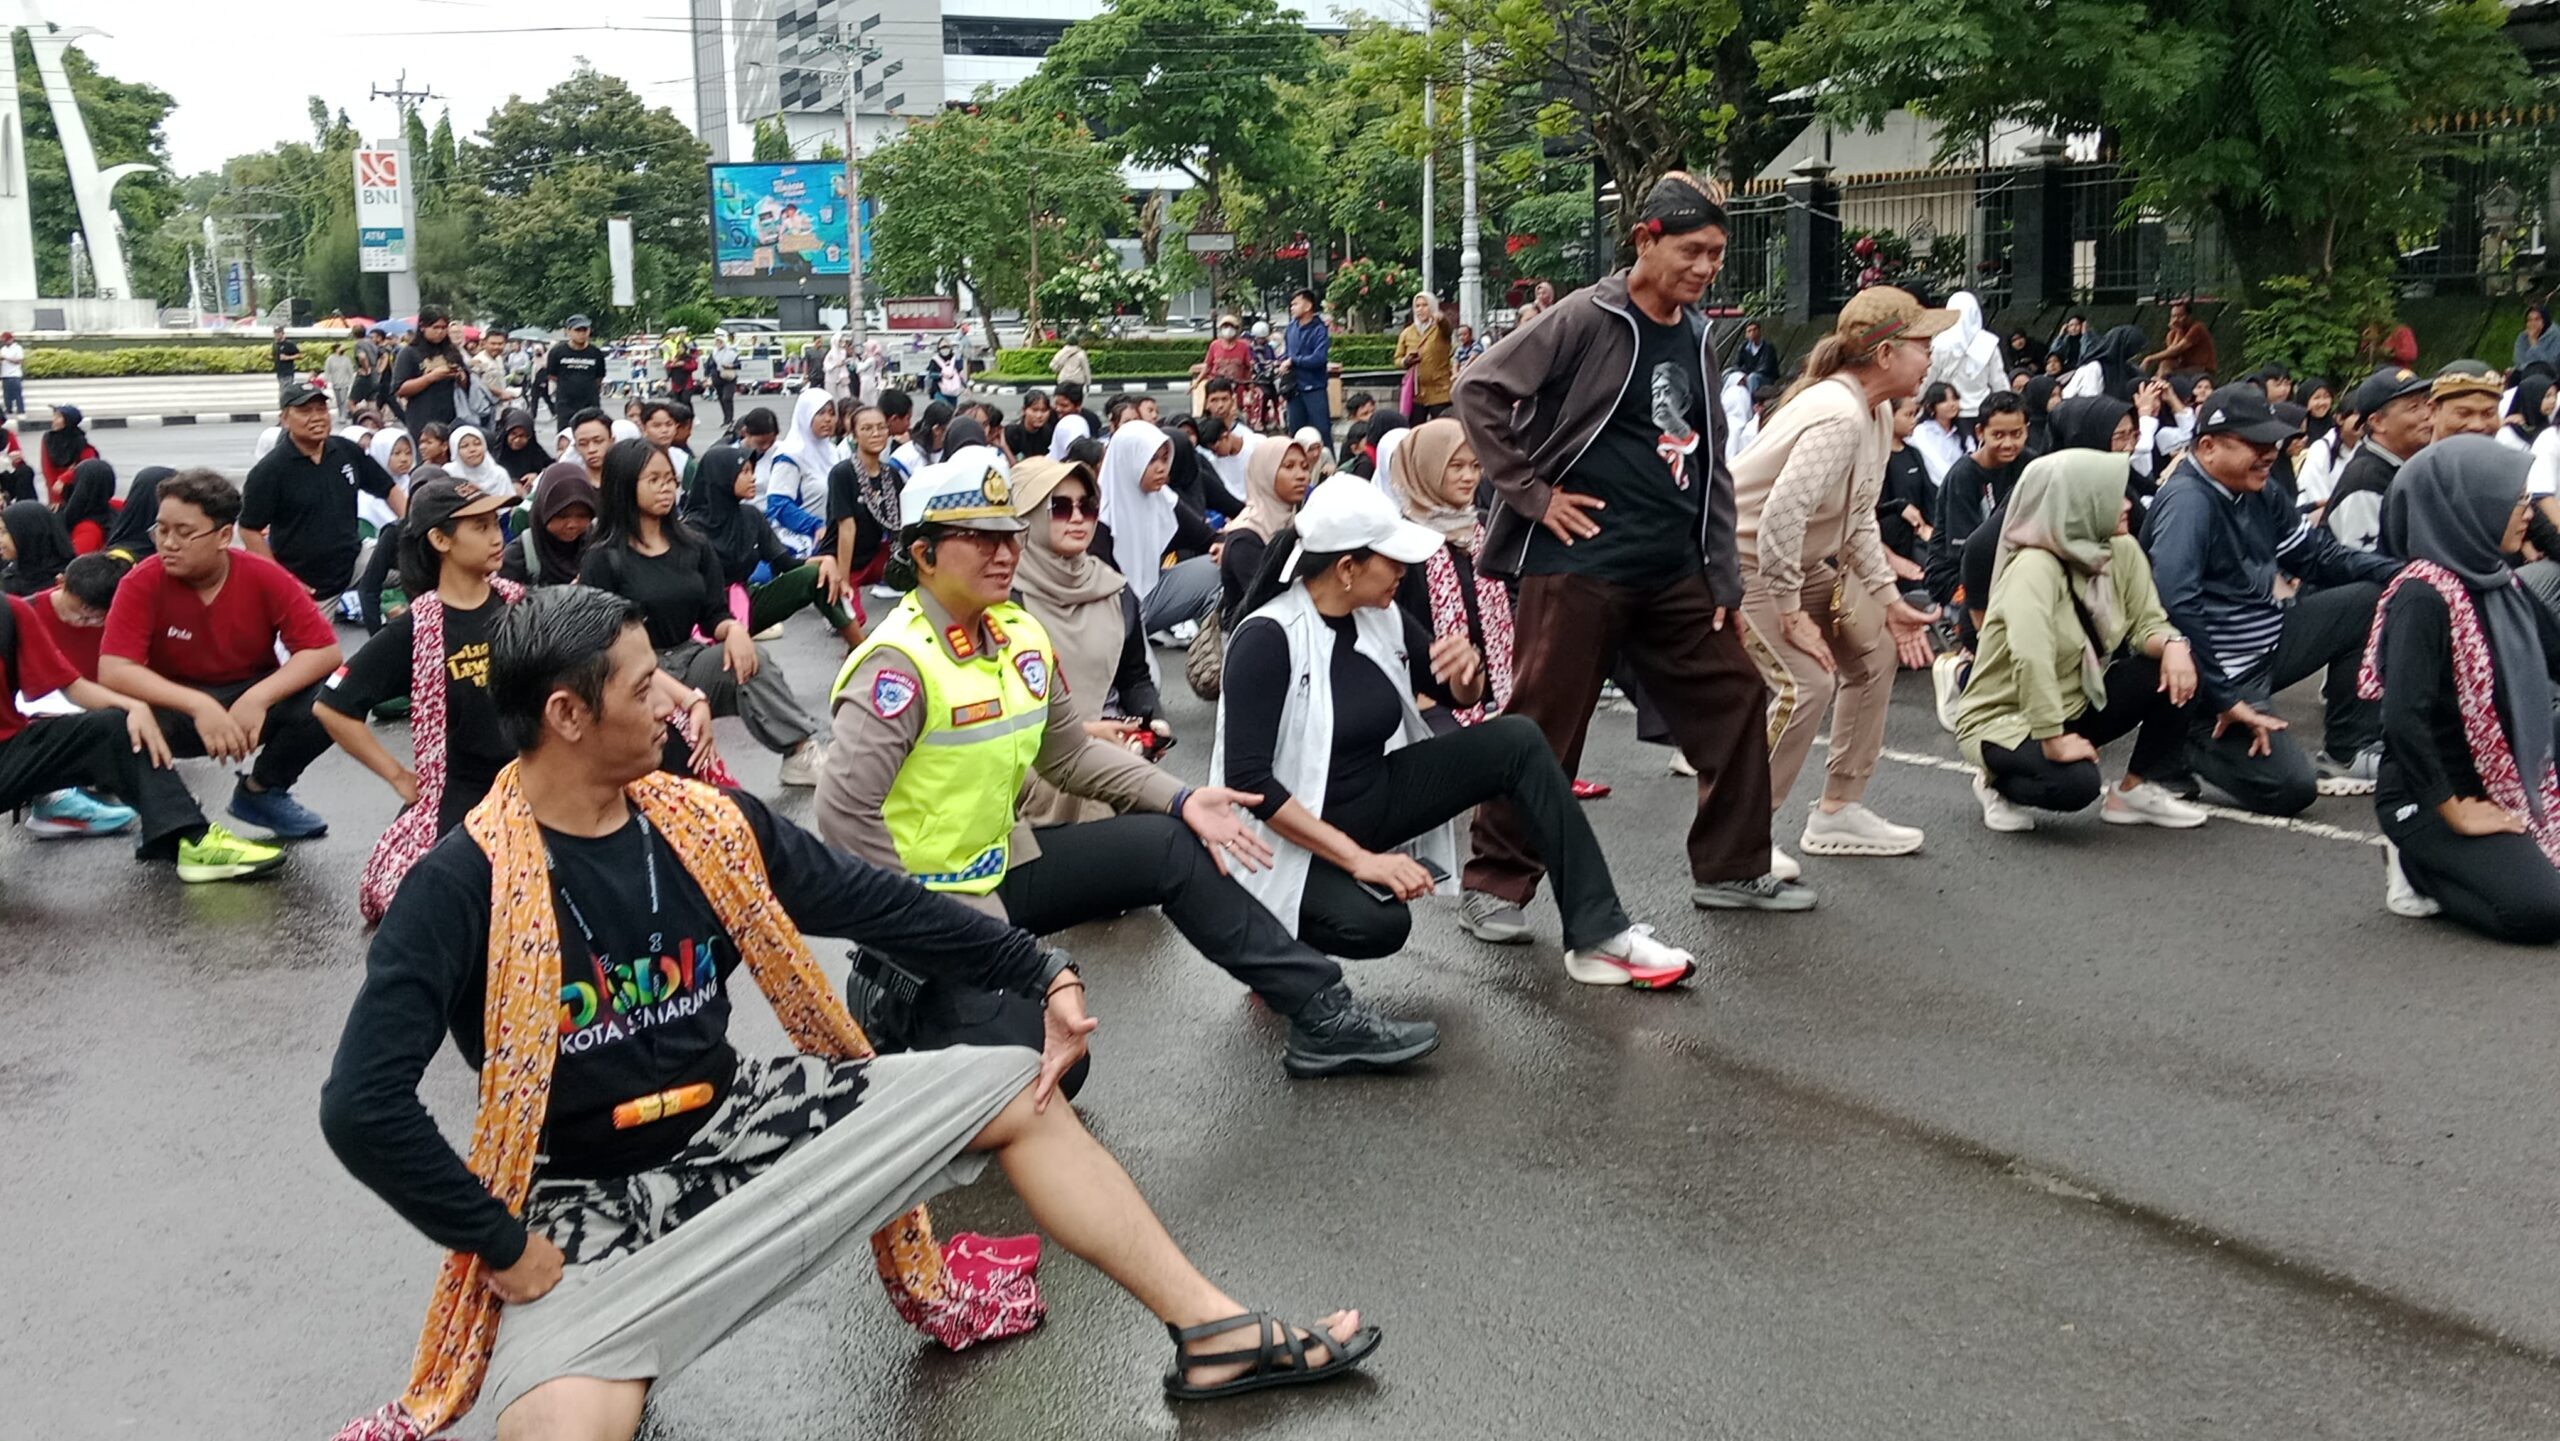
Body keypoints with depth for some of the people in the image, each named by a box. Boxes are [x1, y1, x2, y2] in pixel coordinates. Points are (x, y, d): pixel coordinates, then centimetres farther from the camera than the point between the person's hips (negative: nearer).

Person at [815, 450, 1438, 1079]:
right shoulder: (899, 661, -22)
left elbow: (1071, 753, 10)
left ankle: (1323, 1015, 7)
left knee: (1171, 848, 2)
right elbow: (845, 812, -26)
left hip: (999, 864, 8)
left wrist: (1180, 800, -3)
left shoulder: (1019, 634, 1)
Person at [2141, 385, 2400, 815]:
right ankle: (2184, 742, 7)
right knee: (2290, 787, -19)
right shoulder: (2188, 501, -22)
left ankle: (2348, 751, 10)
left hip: (2267, 645, 9)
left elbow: (2319, 555, 14)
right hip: (2223, 673, -9)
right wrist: (2222, 699, -28)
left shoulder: (2258, 493, 5)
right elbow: (2177, 605, -31)